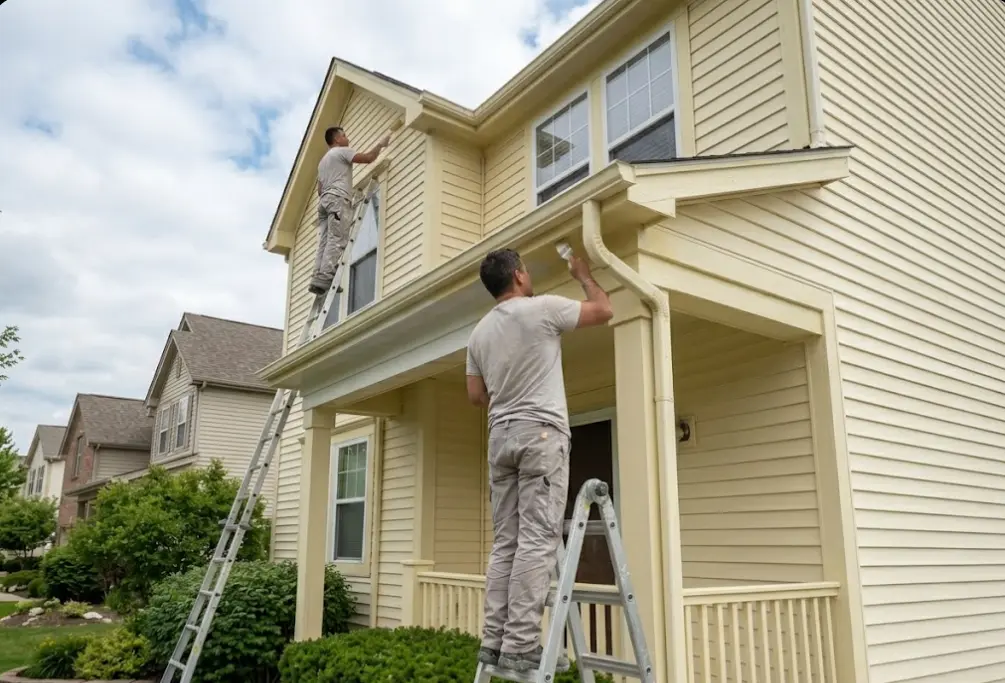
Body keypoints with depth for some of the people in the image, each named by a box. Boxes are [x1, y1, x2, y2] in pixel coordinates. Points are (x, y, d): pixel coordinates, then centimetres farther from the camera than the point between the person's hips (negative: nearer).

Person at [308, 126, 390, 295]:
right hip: (337, 198, -9)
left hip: (324, 200, 9)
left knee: (325, 242, -2)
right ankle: (325, 277, -32)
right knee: (337, 240, -19)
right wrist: (381, 144, 11)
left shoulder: (323, 161, 33)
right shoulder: (341, 151, 6)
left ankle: (317, 278, -14)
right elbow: (368, 158, -3)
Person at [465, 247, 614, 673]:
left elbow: (476, 394, 17)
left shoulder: (480, 331, 14)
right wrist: (582, 273, 22)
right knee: (538, 540, -8)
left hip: (501, 435, 7)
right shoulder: (542, 308, -5)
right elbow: (604, 310, 5)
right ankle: (520, 645, -9)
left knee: (505, 542, 8)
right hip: (540, 433, -7)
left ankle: (495, 640, 8)